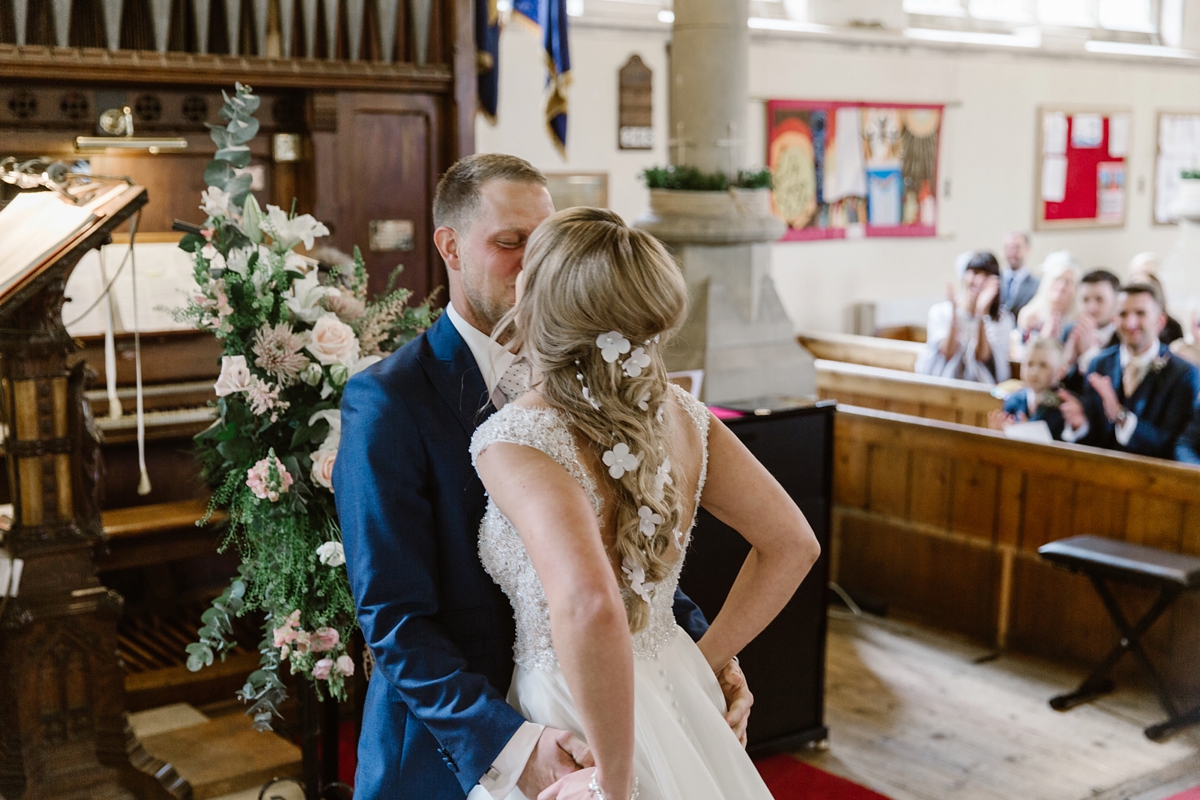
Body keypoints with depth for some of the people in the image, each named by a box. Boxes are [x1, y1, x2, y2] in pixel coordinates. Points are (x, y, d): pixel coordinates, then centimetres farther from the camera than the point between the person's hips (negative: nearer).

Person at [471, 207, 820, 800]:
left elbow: (588, 605, -38)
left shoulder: (516, 438, -23)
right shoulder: (677, 411, -5)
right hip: (679, 692, 6)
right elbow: (793, 542, 2)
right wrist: (702, 661, 7)